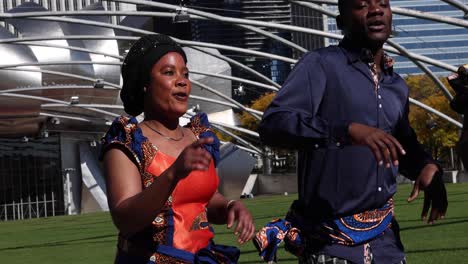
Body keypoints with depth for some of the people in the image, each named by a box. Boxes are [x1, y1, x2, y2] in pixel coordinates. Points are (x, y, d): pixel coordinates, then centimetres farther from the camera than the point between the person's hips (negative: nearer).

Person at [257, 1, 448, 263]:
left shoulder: (398, 86, 12)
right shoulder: (321, 65, -8)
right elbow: (272, 124, -21)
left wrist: (428, 166, 4)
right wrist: (348, 130, -34)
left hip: (386, 237, 6)